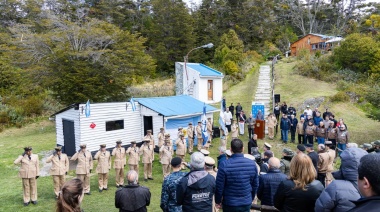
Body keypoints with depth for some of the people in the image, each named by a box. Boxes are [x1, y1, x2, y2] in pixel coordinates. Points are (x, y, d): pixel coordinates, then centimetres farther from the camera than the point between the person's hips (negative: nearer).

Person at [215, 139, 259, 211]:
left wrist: (218, 201, 4)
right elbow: (255, 185, 2)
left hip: (229, 203, -2)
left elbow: (219, 186, -13)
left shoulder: (224, 165, -19)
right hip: (246, 203, 2)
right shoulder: (252, 163, -9)